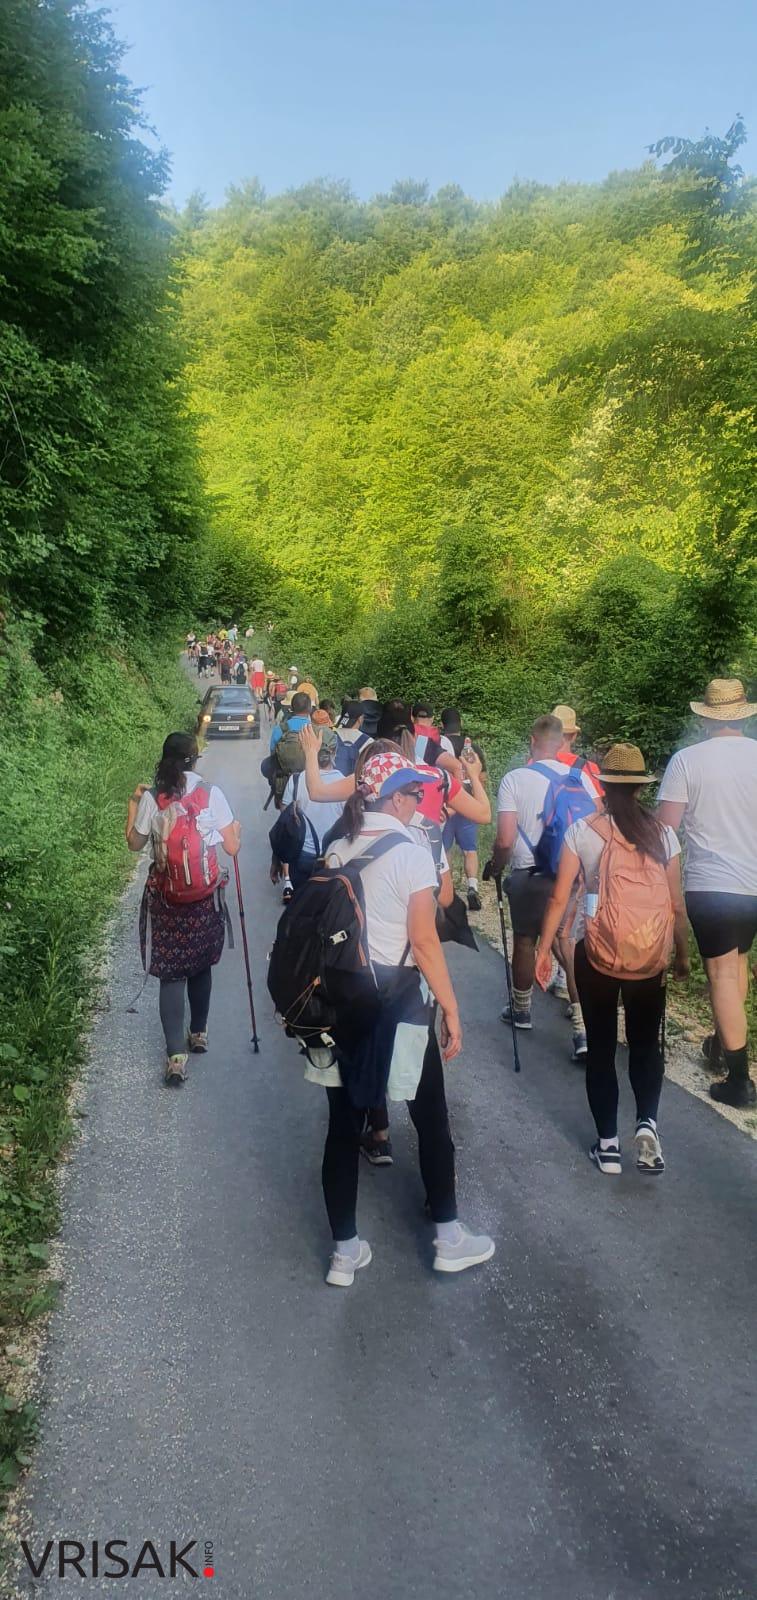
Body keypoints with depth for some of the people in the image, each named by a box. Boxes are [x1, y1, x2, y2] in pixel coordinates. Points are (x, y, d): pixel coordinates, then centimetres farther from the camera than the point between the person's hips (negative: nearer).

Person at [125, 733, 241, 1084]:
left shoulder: (151, 799, -7)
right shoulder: (211, 794, -9)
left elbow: (135, 843, 7)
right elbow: (232, 847, -4)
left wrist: (133, 804, 19)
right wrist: (237, 830, 17)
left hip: (165, 897, 0)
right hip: (205, 897, 0)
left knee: (171, 972, 4)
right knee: (200, 965, 19)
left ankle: (176, 1054, -3)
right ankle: (198, 1033, 34)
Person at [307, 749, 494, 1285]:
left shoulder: (338, 852, 5)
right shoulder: (411, 853, -12)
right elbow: (425, 942, -15)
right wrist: (451, 1008, -7)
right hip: (398, 999, -5)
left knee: (345, 1124, 11)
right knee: (431, 1119, 13)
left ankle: (345, 1251, 21)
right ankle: (449, 1239, 26)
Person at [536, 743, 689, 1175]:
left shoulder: (582, 830, -5)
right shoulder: (662, 832, -2)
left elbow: (559, 898, -6)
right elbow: (677, 904, 1)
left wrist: (545, 949, 4)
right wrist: (683, 954, 14)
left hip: (598, 953, -1)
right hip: (651, 955, 1)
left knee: (601, 1048, 13)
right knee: (646, 1043, 18)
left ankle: (608, 1143, 15)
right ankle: (647, 1122, -1)